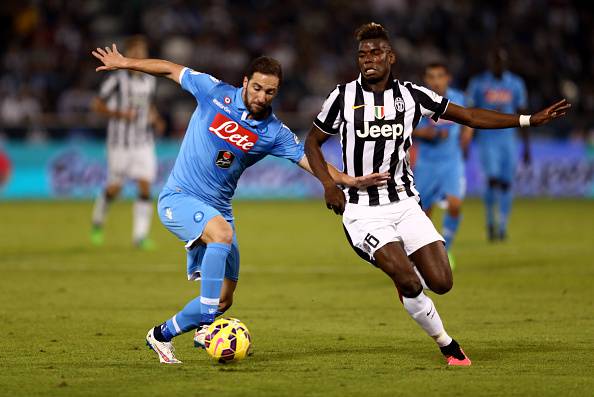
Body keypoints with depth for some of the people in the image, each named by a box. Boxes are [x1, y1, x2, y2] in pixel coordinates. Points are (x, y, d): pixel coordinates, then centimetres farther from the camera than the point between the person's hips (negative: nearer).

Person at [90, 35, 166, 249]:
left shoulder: (150, 79, 8)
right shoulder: (117, 78, -9)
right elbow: (97, 104, -6)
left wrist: (156, 119, 5)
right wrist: (119, 114, -20)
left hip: (144, 141, 4)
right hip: (120, 141, -4)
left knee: (145, 186, -9)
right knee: (114, 189, 2)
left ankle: (140, 235, -6)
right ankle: (98, 222, 30)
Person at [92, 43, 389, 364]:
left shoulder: (274, 132, -1)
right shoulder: (215, 93, -7)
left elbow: (310, 160, -6)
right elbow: (170, 70, 5)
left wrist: (349, 181, -20)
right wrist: (125, 63, 8)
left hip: (217, 209, 5)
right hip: (179, 197, -5)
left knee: (223, 300, 1)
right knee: (222, 233, -36)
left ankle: (162, 335, 23)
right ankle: (207, 326, -37)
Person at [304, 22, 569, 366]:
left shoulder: (412, 95, 0)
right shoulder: (344, 97, -4)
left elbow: (469, 116, 6)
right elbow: (313, 142, 9)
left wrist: (530, 119, 1)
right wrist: (329, 185, -8)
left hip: (404, 204, 3)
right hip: (363, 211, -3)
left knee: (441, 283, -9)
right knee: (409, 282, -20)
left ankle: (402, 271, 26)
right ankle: (448, 346, 2)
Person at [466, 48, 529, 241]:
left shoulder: (516, 84, 6)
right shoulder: (478, 83, -1)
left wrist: (526, 146, 8)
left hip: (509, 141, 3)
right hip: (487, 140, -3)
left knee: (506, 183, 2)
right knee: (493, 180, -17)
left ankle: (502, 226, 13)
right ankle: (490, 219, 3)